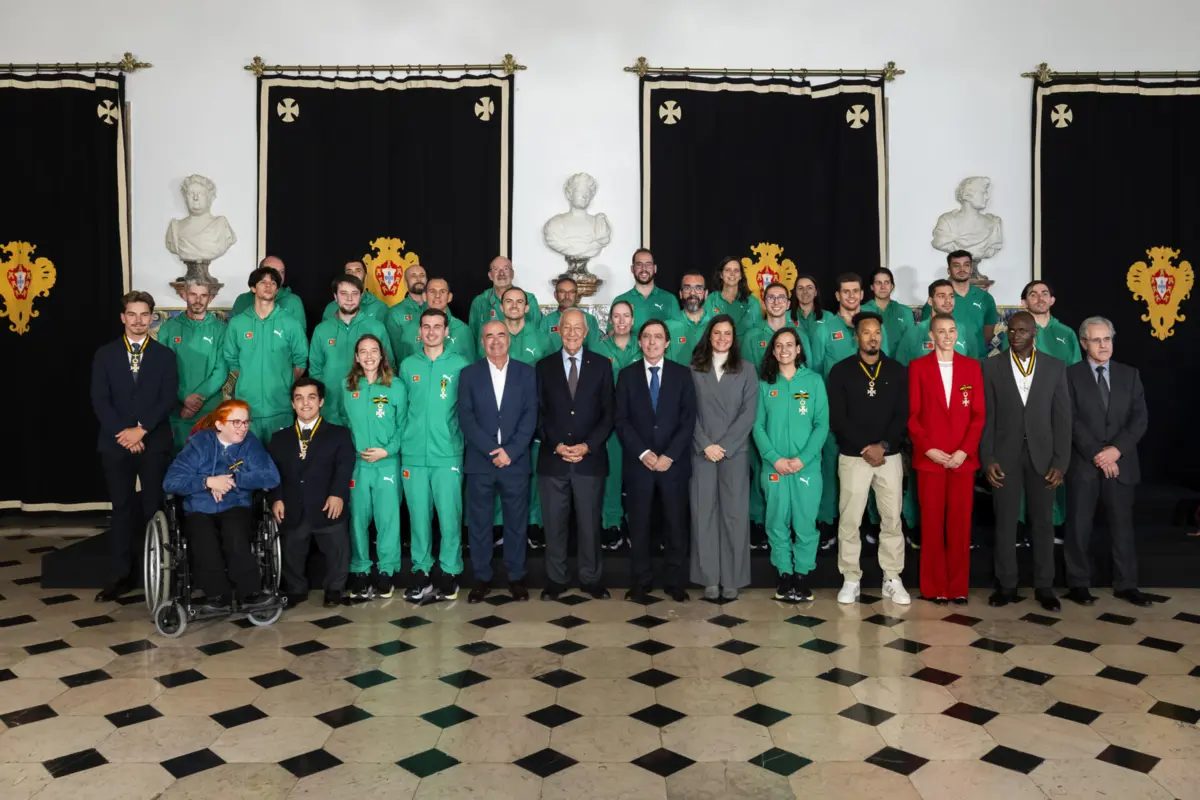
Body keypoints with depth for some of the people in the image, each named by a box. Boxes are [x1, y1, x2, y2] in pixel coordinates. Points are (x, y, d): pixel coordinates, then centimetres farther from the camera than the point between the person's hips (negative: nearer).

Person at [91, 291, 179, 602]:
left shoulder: (165, 355, 7)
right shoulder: (105, 354, 8)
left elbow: (169, 399, -3)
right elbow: (99, 400, 0)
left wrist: (141, 429, -13)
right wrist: (123, 433, -10)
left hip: (154, 442, -1)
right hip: (115, 442, 1)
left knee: (154, 507, 1)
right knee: (122, 508, 4)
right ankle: (121, 575, 9)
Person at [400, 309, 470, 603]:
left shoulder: (460, 365, 3)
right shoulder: (408, 365, 9)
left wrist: (465, 441, 0)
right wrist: (402, 440, 8)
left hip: (448, 454, -2)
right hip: (413, 455, 2)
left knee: (450, 516, -1)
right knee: (418, 516, 6)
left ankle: (450, 572, 10)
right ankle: (421, 571, 16)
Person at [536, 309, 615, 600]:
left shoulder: (601, 365, 5)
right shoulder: (544, 366, 6)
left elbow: (608, 414, 2)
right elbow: (538, 414, 4)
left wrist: (587, 446, -9)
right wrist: (556, 445, -9)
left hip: (590, 459, 0)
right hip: (552, 459, 1)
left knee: (590, 523, 7)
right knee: (554, 524, 7)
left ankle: (590, 578, 20)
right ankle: (556, 578, 20)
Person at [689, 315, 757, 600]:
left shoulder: (746, 370, 7)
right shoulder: (694, 369, 7)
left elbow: (749, 412, 0)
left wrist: (725, 446, -9)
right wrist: (706, 445, -9)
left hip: (735, 451, 0)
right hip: (702, 452, 0)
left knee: (734, 513, 0)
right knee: (704, 513, 0)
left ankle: (732, 579, 7)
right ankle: (709, 578, 7)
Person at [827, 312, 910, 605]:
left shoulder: (897, 371, 7)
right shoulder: (841, 370, 0)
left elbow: (903, 415, 2)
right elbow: (837, 418, -6)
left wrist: (883, 445, -12)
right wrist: (866, 447, -12)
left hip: (889, 456, 2)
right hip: (853, 456, -2)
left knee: (892, 519, 5)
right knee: (849, 520, 1)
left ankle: (892, 579, 15)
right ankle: (851, 579, 11)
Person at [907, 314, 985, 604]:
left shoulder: (972, 366, 8)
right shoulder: (918, 367, 3)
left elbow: (979, 414, 3)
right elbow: (912, 414, -1)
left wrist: (964, 450, -8)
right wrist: (928, 448, -10)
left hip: (963, 458, 2)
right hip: (929, 457, -1)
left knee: (960, 523, 4)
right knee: (932, 523, 3)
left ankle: (959, 586, 13)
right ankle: (935, 587, 11)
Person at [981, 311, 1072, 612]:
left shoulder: (1055, 367, 3)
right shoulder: (992, 367, 1)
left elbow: (1062, 417, 2)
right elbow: (986, 416, 0)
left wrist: (1060, 461, -5)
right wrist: (987, 458, -7)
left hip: (1042, 455, 1)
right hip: (1005, 455, 0)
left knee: (1043, 522, 8)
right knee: (1005, 522, 5)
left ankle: (1044, 586, 19)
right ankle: (1007, 585, 15)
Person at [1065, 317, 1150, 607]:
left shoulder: (1130, 374, 10)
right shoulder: (1070, 375, 0)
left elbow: (1140, 418, 2)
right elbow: (1070, 420, -7)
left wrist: (1116, 449, -12)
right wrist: (1096, 454, -15)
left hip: (1120, 463, 3)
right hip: (1083, 463, -2)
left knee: (1123, 526, 7)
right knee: (1079, 526, 3)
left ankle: (1125, 585, 17)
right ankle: (1078, 584, 13)